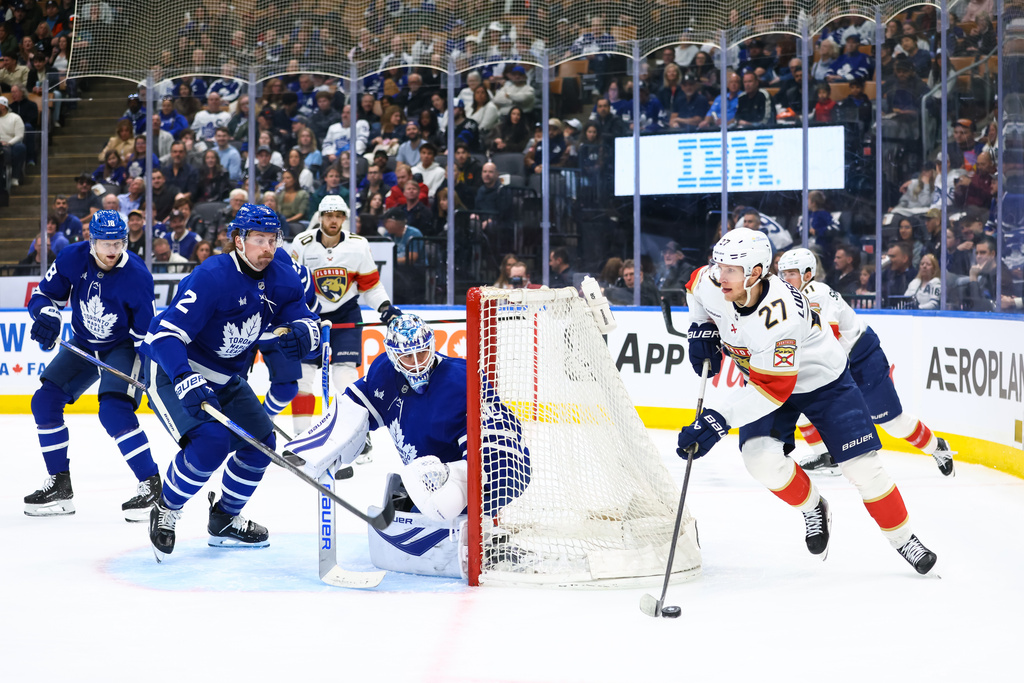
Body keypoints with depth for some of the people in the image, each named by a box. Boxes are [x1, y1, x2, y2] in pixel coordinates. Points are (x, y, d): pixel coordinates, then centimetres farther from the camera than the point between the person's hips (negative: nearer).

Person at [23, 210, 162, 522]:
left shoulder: (137, 276, -25)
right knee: (45, 400, -2)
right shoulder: (72, 259, -16)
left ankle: (151, 485, -18)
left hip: (124, 347, -6)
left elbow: (147, 332, -18)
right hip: (84, 344, 6)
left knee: (114, 410, -26)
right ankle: (59, 485, 9)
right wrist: (47, 314, -25)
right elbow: (44, 294, -2)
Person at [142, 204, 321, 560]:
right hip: (173, 370, -8)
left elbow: (307, 323, -5)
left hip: (225, 377, 8)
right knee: (210, 441, -26)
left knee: (260, 442, 7)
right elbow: (165, 334, -33)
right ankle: (165, 510, -2)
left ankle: (225, 520, 29)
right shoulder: (211, 277, -29)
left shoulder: (281, 279, -7)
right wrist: (186, 382, -47)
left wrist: (302, 333, -30)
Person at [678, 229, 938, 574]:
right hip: (764, 377, 5)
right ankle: (812, 508, 10)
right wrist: (701, 331, -3)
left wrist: (718, 419, -42)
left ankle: (903, 539, 13)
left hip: (822, 379, -5)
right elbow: (696, 289, 8)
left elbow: (773, 389, -38)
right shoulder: (710, 284, -20)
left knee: (862, 465, -7)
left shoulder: (778, 315, -40)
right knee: (761, 457, -18)